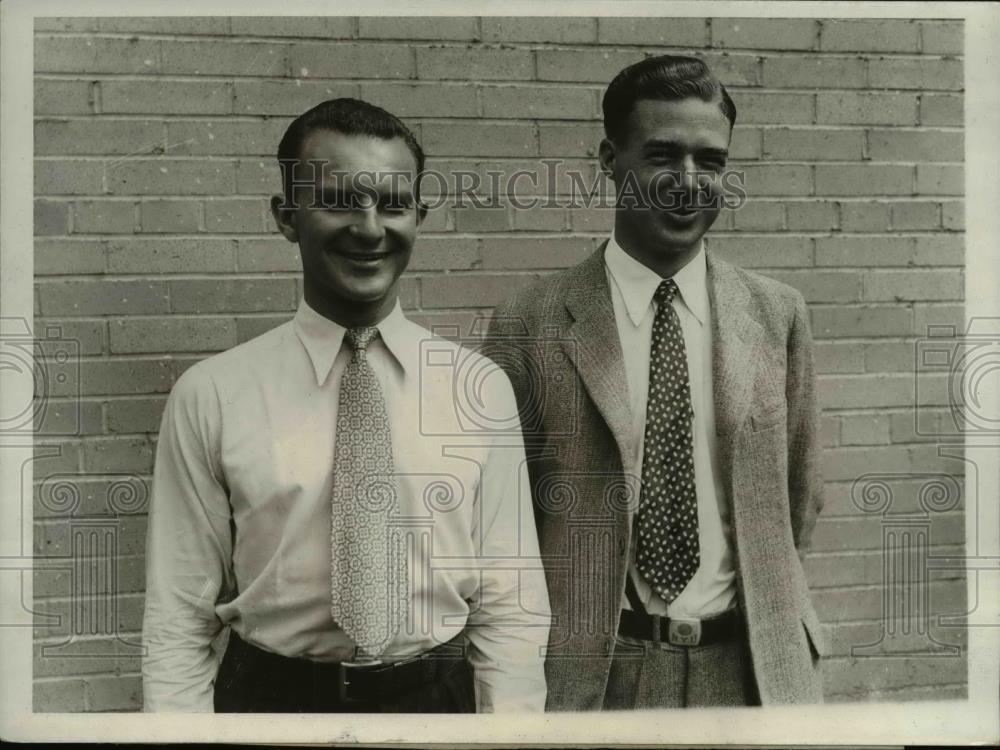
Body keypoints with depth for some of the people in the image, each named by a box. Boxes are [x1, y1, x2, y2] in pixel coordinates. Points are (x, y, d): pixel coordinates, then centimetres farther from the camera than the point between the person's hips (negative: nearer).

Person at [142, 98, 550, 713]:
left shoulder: (481, 388, -7)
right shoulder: (210, 395, -10)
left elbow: (511, 611, -5)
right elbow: (178, 624, -6)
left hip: (435, 695, 1)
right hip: (268, 697, 0)